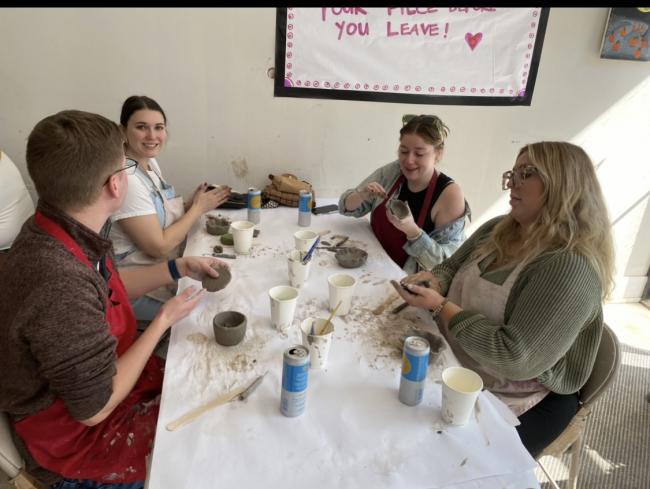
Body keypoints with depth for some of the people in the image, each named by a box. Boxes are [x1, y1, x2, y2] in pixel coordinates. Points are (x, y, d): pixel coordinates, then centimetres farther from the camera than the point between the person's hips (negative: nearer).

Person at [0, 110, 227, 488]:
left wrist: (180, 267, 2)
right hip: (79, 432, -7)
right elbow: (94, 409, -26)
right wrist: (164, 319, -18)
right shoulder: (61, 289, -39)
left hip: (101, 375, 7)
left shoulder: (64, 230, -11)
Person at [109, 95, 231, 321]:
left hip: (164, 270, 8)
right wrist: (198, 208, -14)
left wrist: (192, 206, -7)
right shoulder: (127, 179, -24)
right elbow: (159, 247, -23)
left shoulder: (150, 163, 3)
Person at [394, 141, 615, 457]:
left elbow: (514, 358, -30)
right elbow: (452, 267, 11)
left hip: (514, 402, -7)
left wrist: (441, 307, -26)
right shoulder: (496, 230, -1)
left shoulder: (571, 268, -27)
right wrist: (435, 280, -13)